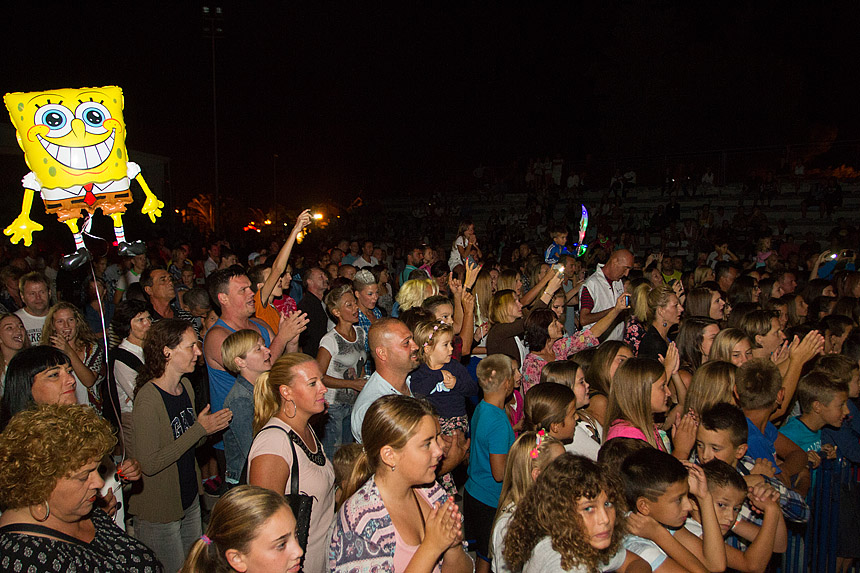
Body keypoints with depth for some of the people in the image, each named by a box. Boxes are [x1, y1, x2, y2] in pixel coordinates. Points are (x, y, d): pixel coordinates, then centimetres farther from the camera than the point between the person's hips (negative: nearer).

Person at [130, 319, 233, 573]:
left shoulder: (185, 386, 3)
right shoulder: (148, 399, -24)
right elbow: (149, 464, -27)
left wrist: (213, 425, -6)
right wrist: (199, 429, -25)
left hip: (190, 500, 8)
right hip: (158, 512, -8)